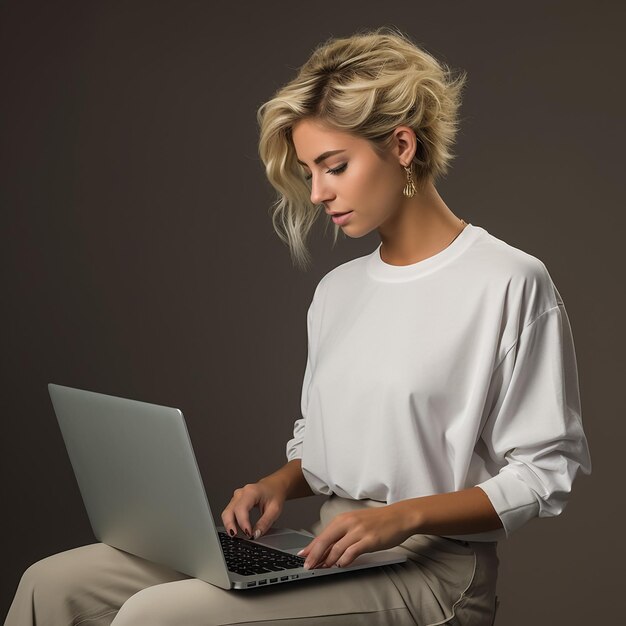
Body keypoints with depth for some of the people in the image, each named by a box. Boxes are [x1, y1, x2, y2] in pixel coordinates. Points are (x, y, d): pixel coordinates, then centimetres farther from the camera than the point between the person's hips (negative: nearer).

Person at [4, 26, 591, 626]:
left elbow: (543, 474, -10)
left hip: (430, 569, -7)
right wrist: (280, 484, 0)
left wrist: (403, 515, -20)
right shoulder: (336, 290, 15)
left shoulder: (511, 283, -9)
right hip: (328, 550, 7)